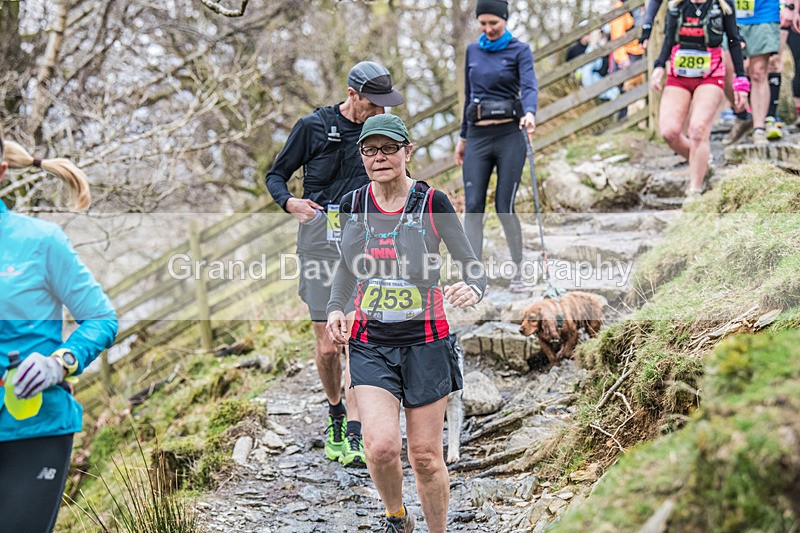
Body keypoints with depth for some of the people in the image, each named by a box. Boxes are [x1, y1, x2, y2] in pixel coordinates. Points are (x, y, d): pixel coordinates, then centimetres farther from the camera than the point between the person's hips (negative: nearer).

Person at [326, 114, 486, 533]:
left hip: (425, 342, -2)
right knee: (380, 447, -13)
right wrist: (335, 307, 1)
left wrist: (472, 289, -27)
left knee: (426, 456, 3)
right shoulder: (353, 204, 3)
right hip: (371, 344, 2)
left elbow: (471, 265, -4)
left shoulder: (432, 202, -7)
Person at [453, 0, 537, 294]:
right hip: (477, 137, 4)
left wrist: (529, 113, -37)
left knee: (505, 207, -5)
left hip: (509, 135, -4)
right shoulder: (472, 50, 13)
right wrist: (463, 137, 20)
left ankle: (518, 274, 11)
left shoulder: (519, 50, 0)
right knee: (473, 207, -6)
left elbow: (529, 86, -16)